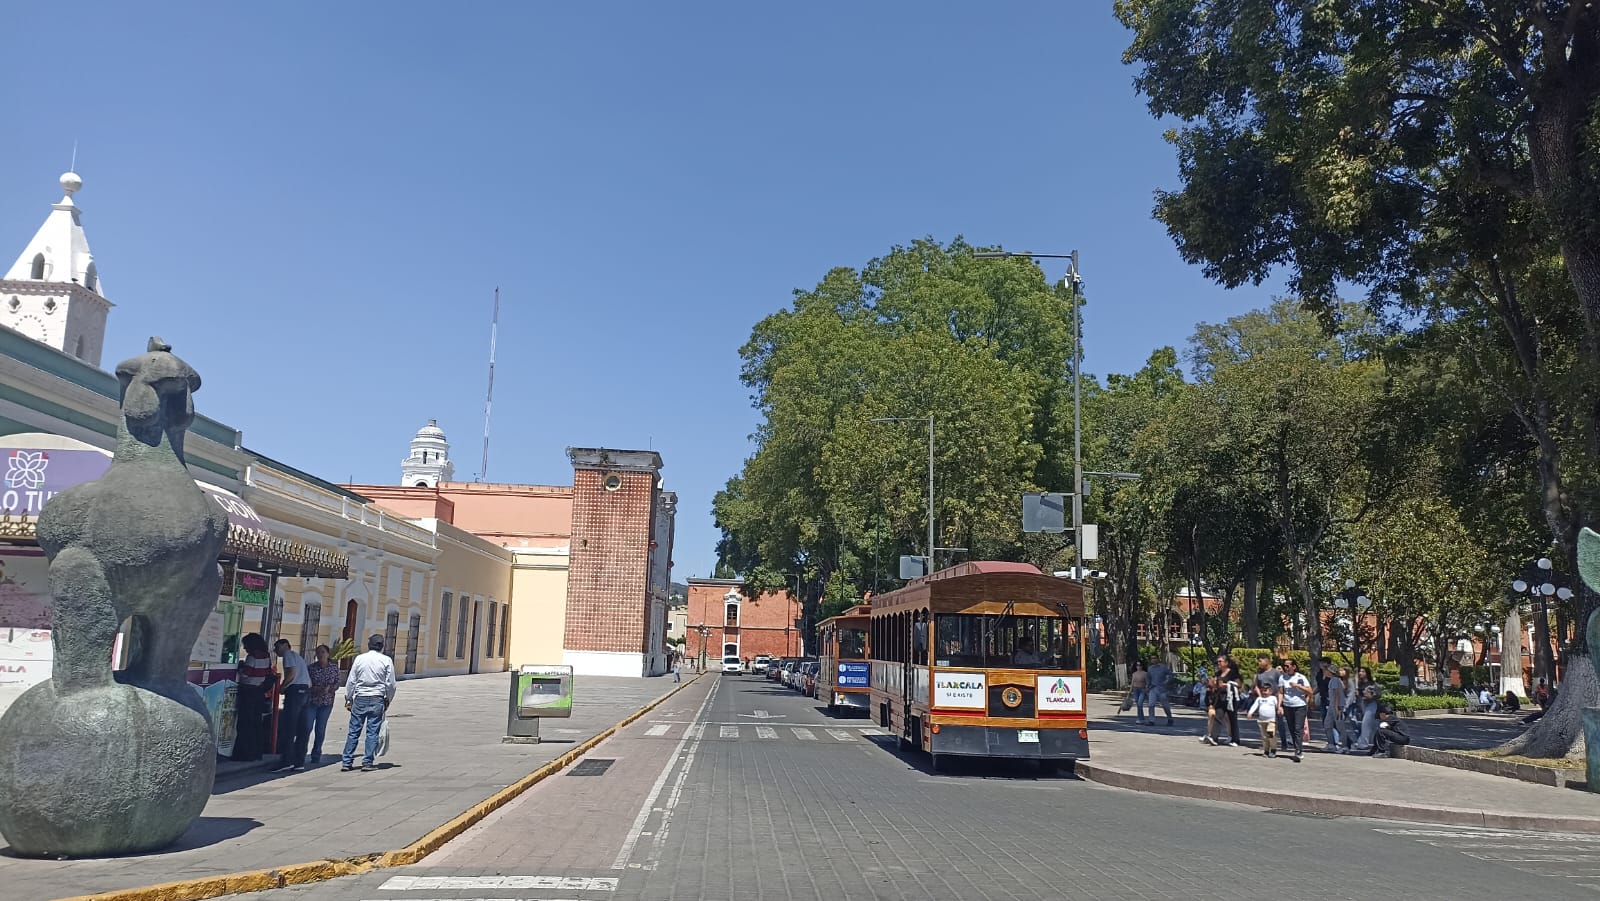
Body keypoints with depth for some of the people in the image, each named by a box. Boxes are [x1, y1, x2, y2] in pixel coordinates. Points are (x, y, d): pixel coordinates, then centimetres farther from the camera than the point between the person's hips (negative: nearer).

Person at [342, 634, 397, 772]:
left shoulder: (359, 659, 2)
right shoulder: (386, 660, -1)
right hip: (377, 699, -1)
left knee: (354, 731, 6)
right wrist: (387, 701, 13)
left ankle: (347, 762, 7)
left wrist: (348, 699, 12)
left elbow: (351, 681, 4)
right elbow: (391, 684, 0)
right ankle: (367, 762, 2)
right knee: (372, 732, 3)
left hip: (360, 698, 1)